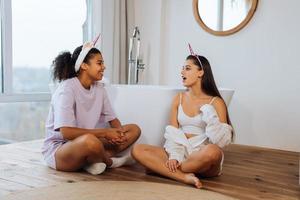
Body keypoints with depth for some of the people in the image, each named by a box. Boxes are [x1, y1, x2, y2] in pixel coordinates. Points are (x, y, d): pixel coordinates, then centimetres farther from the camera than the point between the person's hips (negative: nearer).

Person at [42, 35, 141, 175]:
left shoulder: (99, 88, 3)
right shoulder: (67, 89, -18)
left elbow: (113, 119, 10)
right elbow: (66, 132, -27)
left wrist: (118, 133, -13)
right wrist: (104, 133, -23)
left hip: (86, 144, 8)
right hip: (58, 150, -7)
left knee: (134, 129, -1)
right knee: (90, 141, -41)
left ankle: (94, 162, -15)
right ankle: (110, 162, -6)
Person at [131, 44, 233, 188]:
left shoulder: (215, 102, -2)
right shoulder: (179, 98, 9)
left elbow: (224, 140, -8)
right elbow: (172, 133, 2)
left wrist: (210, 116, -19)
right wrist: (174, 156, -15)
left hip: (203, 157, -3)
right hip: (181, 152, 3)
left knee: (213, 151, -39)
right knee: (137, 150, -16)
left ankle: (160, 168, -19)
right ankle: (184, 176, -28)